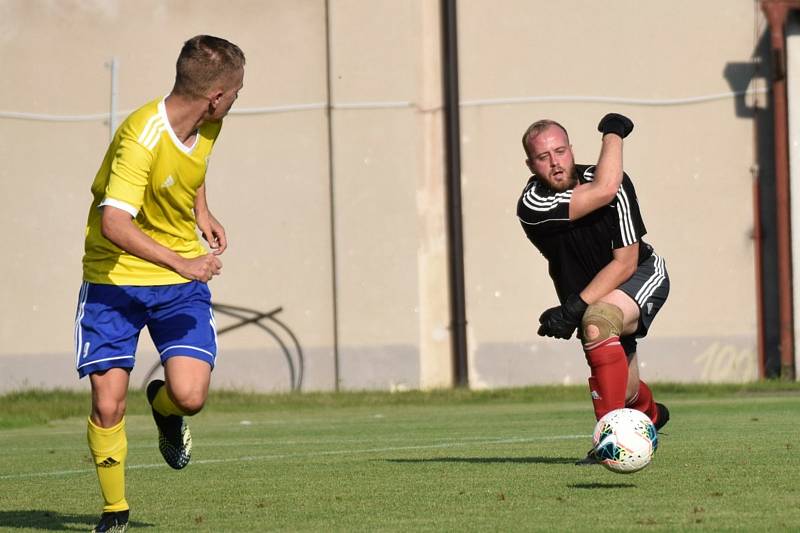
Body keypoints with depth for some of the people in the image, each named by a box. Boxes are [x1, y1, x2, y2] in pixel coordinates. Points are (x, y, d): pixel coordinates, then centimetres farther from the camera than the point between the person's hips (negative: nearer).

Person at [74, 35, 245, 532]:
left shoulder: (208, 127, -4)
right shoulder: (140, 139, -26)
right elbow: (113, 223, -35)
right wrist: (181, 262, -39)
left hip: (182, 281, 5)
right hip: (114, 279, -5)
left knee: (190, 394, -14)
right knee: (107, 405, -9)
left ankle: (163, 405, 24)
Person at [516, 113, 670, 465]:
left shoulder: (618, 185, -23)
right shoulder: (532, 205, -23)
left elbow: (626, 261, -23)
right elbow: (604, 190, -33)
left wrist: (575, 308, -32)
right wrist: (613, 133, -18)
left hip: (642, 276, -4)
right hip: (589, 296, 4)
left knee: (598, 319, -36)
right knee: (626, 395, 9)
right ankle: (650, 412, 49)